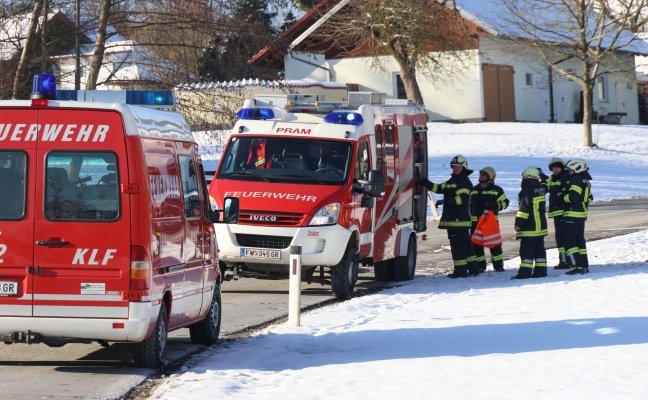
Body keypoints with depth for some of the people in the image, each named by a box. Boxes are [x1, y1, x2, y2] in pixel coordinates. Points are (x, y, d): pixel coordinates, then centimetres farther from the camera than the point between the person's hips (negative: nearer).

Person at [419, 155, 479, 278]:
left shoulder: (465, 181, -7)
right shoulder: (452, 181, 22)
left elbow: (462, 199, -18)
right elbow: (438, 188, 22)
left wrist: (445, 201, -18)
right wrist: (423, 181, 13)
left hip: (460, 220, -9)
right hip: (452, 219, 9)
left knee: (457, 245, -8)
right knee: (466, 244, 11)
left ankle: (460, 270, -5)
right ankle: (473, 269, 15)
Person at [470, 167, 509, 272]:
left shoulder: (496, 190, 0)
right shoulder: (474, 189, 16)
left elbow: (505, 202, -3)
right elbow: (469, 203, 24)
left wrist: (495, 206, -21)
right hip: (475, 221, 5)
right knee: (476, 244, 4)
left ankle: (498, 265, 3)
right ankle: (480, 265, 12)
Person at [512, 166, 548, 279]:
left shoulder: (526, 191, -17)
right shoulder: (541, 188, 7)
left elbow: (524, 209, -21)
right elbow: (546, 184, 33)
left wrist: (518, 223, -18)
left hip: (529, 227, -8)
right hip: (541, 226, 8)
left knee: (526, 250, -8)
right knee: (539, 249, 13)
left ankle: (525, 272, -12)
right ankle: (541, 270, 13)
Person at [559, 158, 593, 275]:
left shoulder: (576, 180, -16)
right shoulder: (586, 181, 16)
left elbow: (573, 197, -25)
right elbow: (589, 198, 23)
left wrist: (562, 195, -10)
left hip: (573, 215, -10)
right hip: (582, 214, 10)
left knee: (569, 241, -8)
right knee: (580, 240, 17)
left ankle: (577, 267, -15)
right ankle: (584, 266, 21)